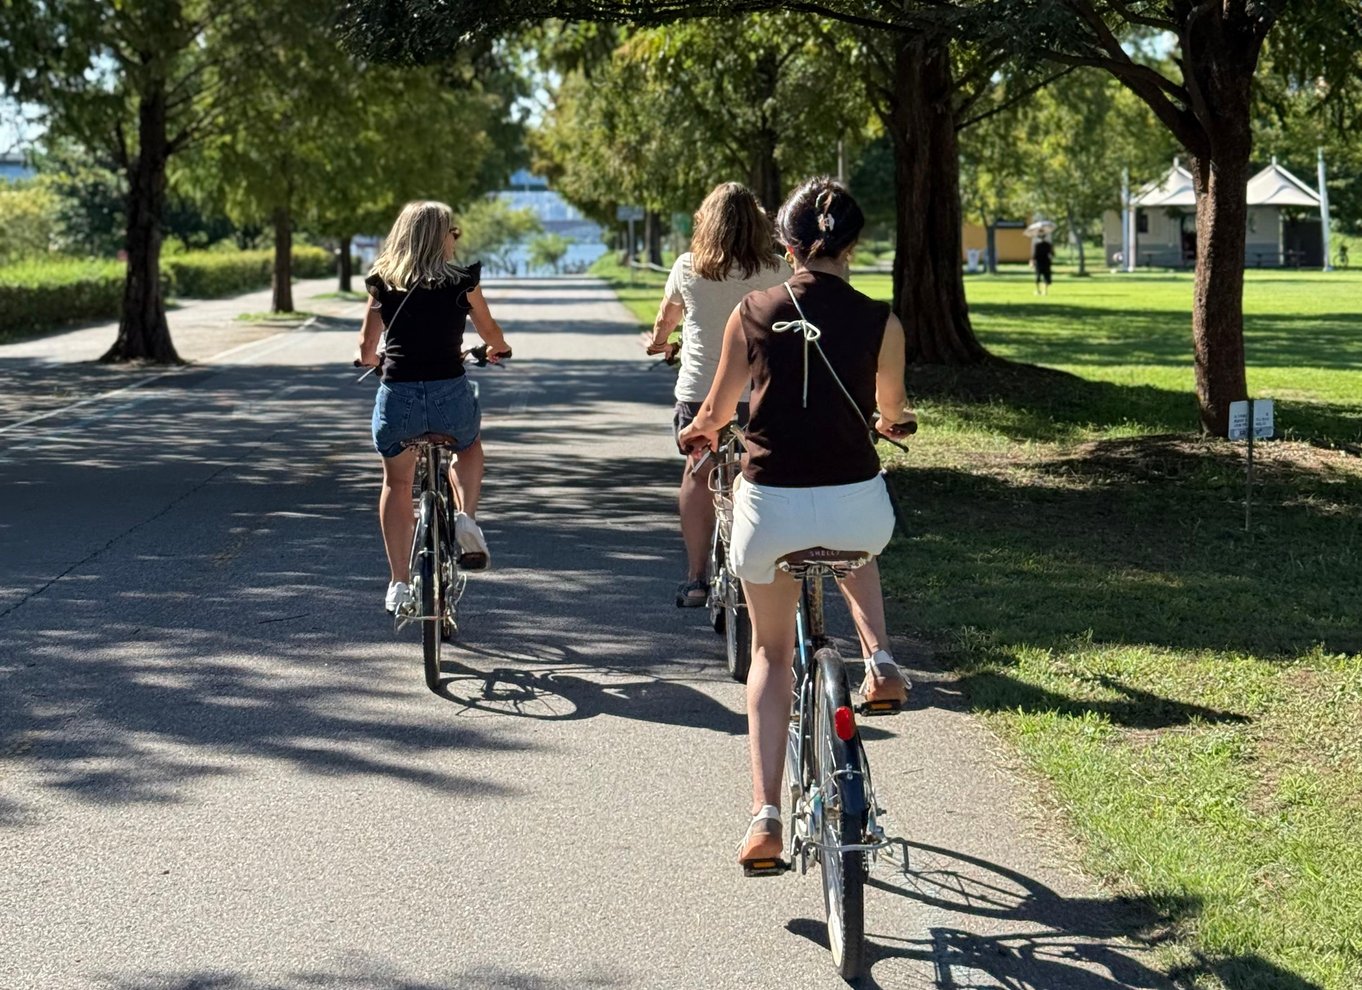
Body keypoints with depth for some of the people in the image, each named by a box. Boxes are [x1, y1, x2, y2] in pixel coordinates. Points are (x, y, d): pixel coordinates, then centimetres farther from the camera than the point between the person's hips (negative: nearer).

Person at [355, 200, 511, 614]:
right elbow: (490, 332, 17)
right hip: (450, 394, -1)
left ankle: (398, 584, 19)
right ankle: (467, 517, 8)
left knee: (397, 483, 23)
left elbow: (366, 351, 9)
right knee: (469, 447, 33)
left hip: (397, 397, 1)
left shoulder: (383, 283, 5)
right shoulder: (462, 281, 2)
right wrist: (497, 349, 41)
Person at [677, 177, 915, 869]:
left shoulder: (752, 313, 0)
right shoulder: (878, 322, -1)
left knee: (770, 651, 19)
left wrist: (700, 433, 38)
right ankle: (880, 662, 21)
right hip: (855, 505, 0)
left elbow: (715, 413, 13)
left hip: (769, 505, 0)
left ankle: (765, 815, 8)